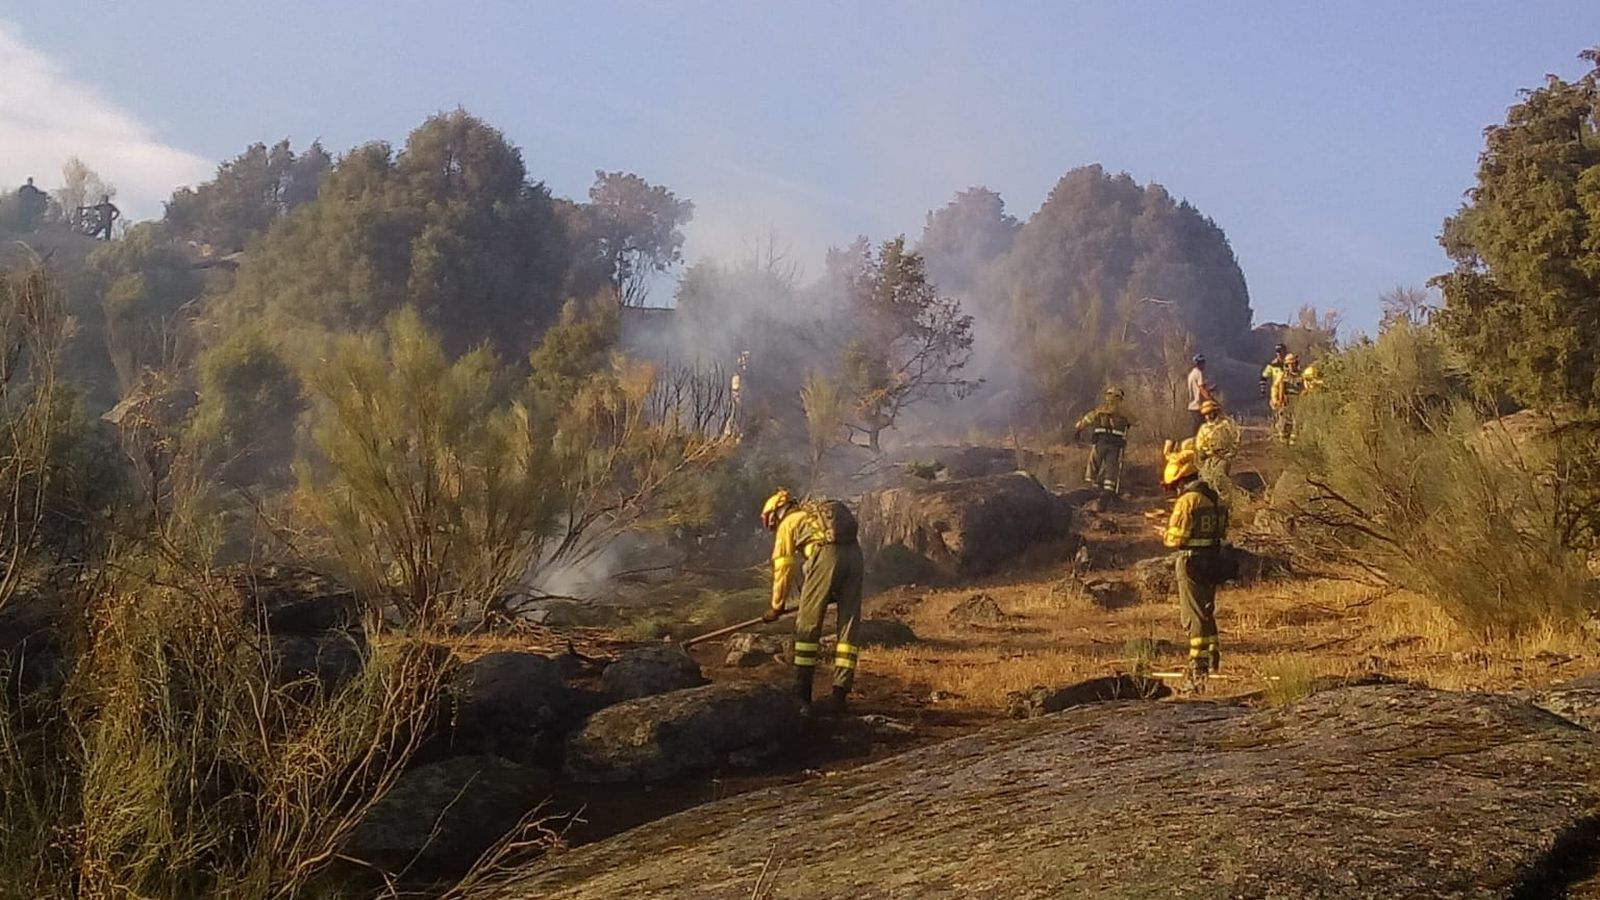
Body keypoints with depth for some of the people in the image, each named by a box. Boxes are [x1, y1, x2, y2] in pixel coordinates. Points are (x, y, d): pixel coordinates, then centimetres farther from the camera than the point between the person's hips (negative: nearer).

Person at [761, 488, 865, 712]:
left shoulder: (787, 523, 17)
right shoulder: (814, 512, 36)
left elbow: (783, 568, 15)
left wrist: (776, 607, 26)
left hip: (827, 555, -6)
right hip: (854, 554, 6)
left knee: (807, 625, 5)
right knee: (848, 627, 8)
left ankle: (802, 691, 8)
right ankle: (840, 692, 4)